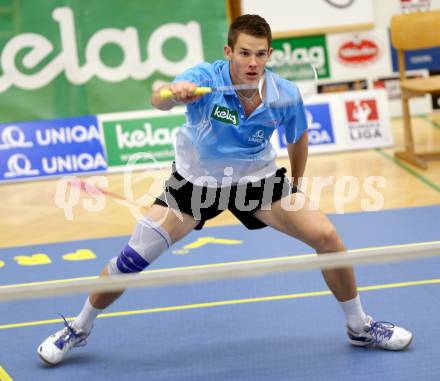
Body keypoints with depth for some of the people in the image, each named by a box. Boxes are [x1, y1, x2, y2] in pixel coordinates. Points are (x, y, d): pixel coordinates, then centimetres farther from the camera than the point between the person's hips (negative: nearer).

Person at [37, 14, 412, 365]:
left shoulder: (285, 94, -19)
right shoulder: (205, 78, -28)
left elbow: (298, 138, 4)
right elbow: (159, 100, -49)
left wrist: (295, 186, 14)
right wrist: (173, 93, -71)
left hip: (258, 179, 2)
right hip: (196, 180, -2)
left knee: (326, 237, -11)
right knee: (133, 257, -8)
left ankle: (360, 326, 13)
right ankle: (78, 329, 17)